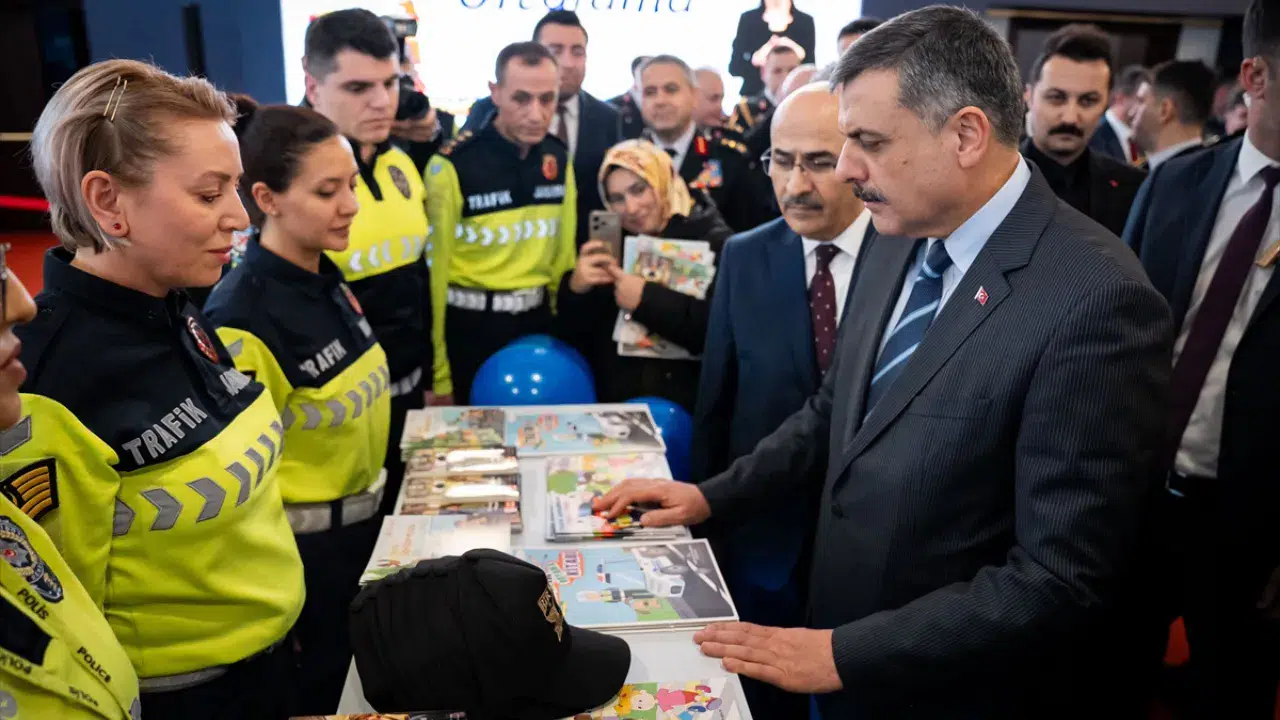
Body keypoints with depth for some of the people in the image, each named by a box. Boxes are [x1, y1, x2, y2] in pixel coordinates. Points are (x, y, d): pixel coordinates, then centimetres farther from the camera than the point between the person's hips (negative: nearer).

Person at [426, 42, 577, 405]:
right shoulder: (453, 165, -15)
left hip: (538, 320, 5)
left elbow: (563, 249, 7)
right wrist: (437, 375, -7)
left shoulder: (558, 158, 0)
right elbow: (434, 270, -10)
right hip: (471, 325, -4)